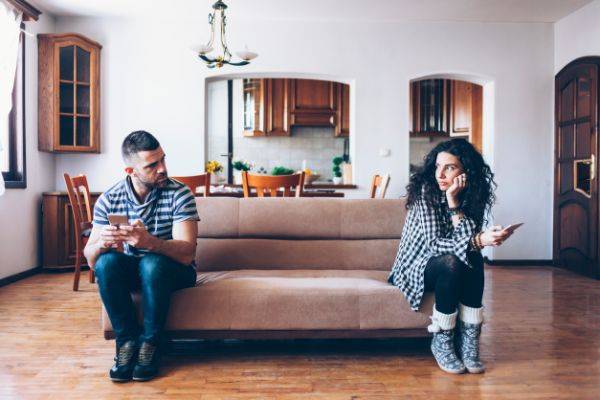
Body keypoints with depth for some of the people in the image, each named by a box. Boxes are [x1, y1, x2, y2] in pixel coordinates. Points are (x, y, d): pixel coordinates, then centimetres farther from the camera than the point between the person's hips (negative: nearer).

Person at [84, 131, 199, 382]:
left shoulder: (179, 194, -16)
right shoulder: (108, 200, -7)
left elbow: (187, 253, -26)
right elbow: (90, 259, -9)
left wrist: (149, 242, -46)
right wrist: (102, 243, -34)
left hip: (172, 271, -2)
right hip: (128, 271, 3)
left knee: (152, 264, -35)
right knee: (107, 262, -29)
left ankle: (150, 343, -16)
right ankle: (128, 340, -14)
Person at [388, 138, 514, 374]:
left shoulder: (474, 195, -5)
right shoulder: (426, 189, -19)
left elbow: (468, 238, -19)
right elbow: (434, 244, -26)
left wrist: (453, 202, -26)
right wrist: (479, 241, -40)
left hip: (449, 268, 4)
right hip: (415, 267, -4)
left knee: (474, 259, -27)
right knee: (452, 263, -33)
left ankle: (467, 341, -19)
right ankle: (441, 342, -17)